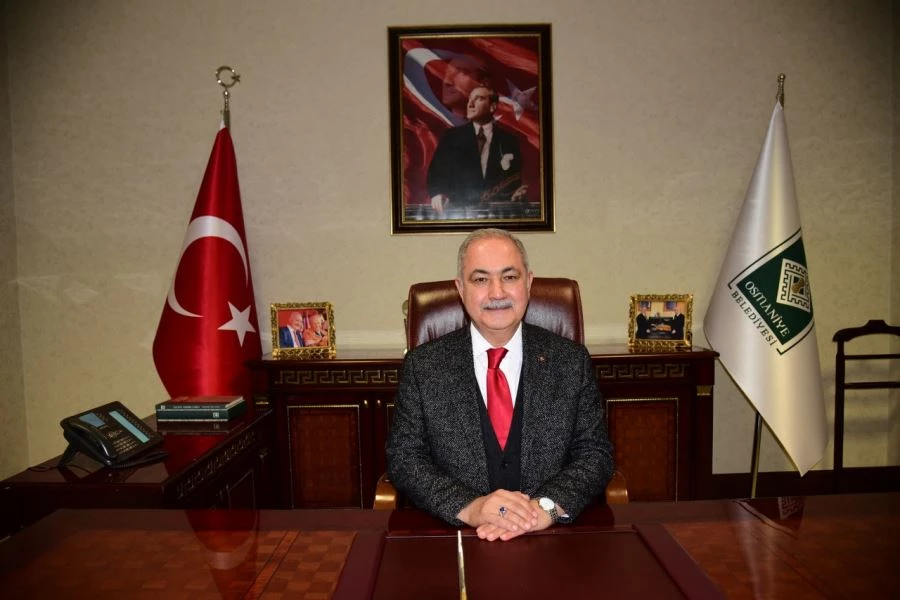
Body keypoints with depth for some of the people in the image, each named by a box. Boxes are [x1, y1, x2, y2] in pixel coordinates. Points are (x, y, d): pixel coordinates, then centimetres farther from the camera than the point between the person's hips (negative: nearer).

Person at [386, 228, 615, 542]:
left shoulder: (571, 361, 2)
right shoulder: (422, 366, 0)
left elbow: (596, 453, 1)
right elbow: (403, 458, -2)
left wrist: (547, 506, -17)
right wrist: (469, 507, -17)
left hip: (552, 539, 1)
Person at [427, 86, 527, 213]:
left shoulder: (509, 140, 10)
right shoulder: (451, 136, 11)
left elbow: (515, 182, 11)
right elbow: (436, 170, 5)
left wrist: (516, 195, -10)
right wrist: (437, 193, -14)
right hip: (458, 209, -1)